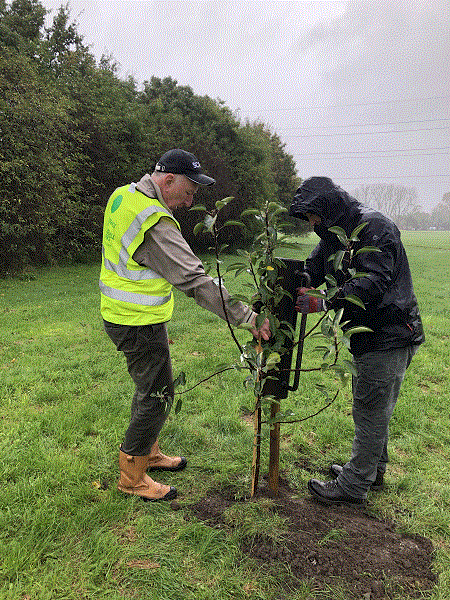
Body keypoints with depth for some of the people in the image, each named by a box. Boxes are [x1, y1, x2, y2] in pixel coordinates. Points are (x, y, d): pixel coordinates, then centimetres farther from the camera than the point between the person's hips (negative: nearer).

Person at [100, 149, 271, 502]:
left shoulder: (124, 195, 5)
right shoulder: (155, 227, -27)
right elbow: (196, 282, -30)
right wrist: (246, 317, -28)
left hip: (122, 313, 10)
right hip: (139, 324, -10)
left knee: (150, 388, 22)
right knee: (157, 395, 3)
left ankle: (148, 453, 40)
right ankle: (132, 477, 19)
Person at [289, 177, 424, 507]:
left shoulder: (374, 226, -17)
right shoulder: (333, 236, 12)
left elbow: (372, 282, -27)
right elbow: (309, 272, 7)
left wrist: (322, 303, -32)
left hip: (389, 337, -9)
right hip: (367, 336, 10)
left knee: (371, 412, 0)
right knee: (369, 409, 20)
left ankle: (353, 486, 11)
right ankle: (372, 470, 36)